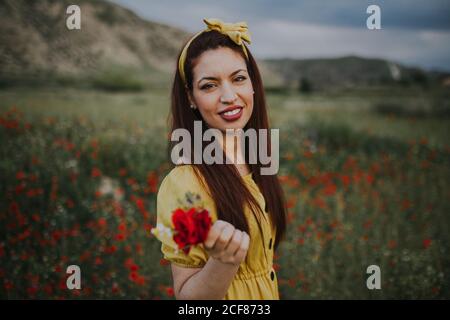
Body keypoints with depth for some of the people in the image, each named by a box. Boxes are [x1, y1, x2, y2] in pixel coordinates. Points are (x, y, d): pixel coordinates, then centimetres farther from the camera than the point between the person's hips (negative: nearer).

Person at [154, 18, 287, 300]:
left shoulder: (251, 164, -6)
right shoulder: (184, 184, -27)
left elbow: (262, 248, 7)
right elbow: (185, 295, -23)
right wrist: (223, 262, -39)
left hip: (268, 291, 6)